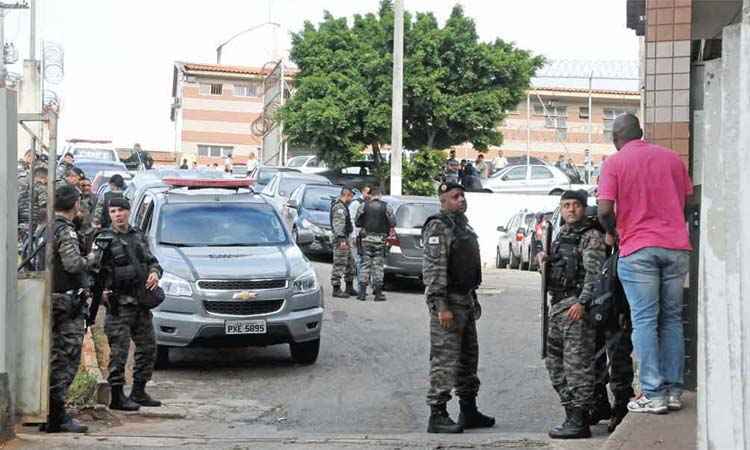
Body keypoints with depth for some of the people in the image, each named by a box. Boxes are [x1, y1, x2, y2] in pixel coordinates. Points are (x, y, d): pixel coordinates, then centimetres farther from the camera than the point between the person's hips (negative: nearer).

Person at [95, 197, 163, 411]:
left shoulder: (139, 236, 15)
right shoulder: (104, 239, -4)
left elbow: (152, 261, 20)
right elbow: (94, 267, -11)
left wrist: (155, 272, -2)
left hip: (142, 303, 7)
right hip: (119, 304, -7)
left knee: (148, 348, 11)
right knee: (119, 351, -7)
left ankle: (139, 392, 22)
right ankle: (117, 396, -1)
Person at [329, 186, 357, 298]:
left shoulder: (343, 206, 19)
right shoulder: (339, 207, -15)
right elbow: (338, 224, -23)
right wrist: (342, 240, -29)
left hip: (345, 239, 11)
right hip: (341, 239, -11)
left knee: (350, 264, 15)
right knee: (339, 265, -8)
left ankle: (349, 288, 22)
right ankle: (336, 289, -5)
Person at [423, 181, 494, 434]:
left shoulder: (463, 225, 17)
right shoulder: (438, 227, -13)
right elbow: (434, 269, -19)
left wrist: (474, 299, 22)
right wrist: (441, 306, -24)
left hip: (466, 301, 10)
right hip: (449, 302, -10)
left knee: (469, 357, 15)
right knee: (445, 360, -8)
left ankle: (469, 411, 24)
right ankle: (437, 416, -5)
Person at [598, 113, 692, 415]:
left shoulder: (614, 163, -2)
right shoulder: (672, 158, 12)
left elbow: (605, 210, -10)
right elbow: (688, 201, 16)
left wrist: (612, 233, 8)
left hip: (637, 249, -4)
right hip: (676, 246, 4)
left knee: (645, 321, -1)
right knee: (672, 319, 11)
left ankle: (653, 395, -3)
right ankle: (674, 391, 11)